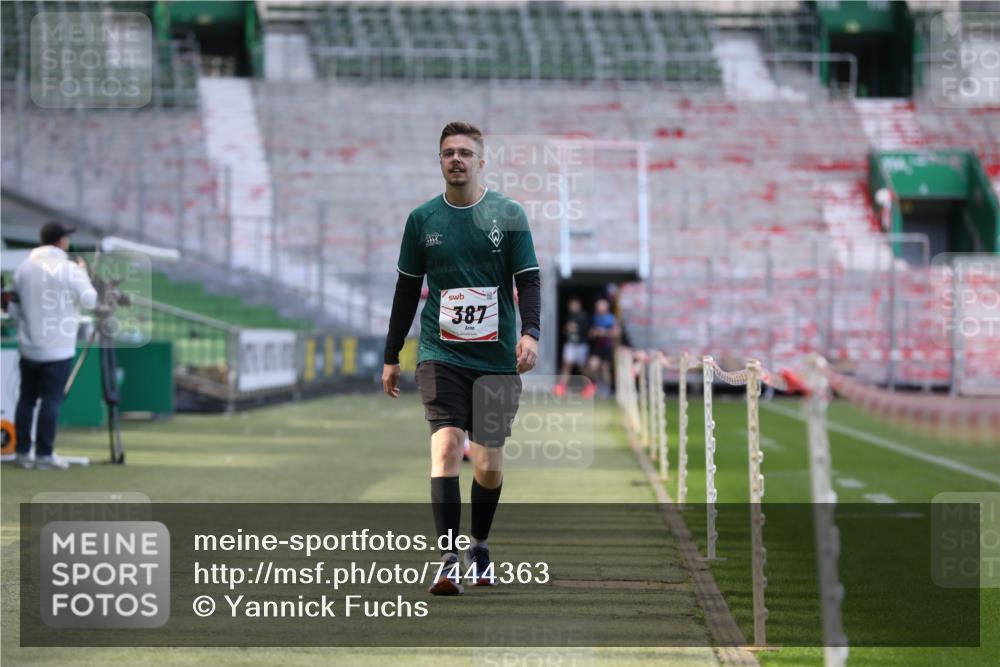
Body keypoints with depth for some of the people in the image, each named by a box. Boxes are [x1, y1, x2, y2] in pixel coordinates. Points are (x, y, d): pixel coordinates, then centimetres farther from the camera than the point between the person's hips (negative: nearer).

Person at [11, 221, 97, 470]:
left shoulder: (24, 268, 4)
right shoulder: (69, 269, -11)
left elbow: (16, 299, 9)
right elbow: (89, 301, -9)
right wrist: (83, 272, 4)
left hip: (29, 346, 5)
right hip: (58, 348, -5)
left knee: (26, 398, 11)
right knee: (51, 400, -1)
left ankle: (22, 452, 12)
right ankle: (44, 455, -1)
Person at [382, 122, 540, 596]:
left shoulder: (508, 214, 2)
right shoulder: (422, 219, 6)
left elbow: (528, 279, 2)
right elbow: (407, 289, 13)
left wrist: (530, 332, -16)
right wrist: (391, 356, 14)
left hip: (496, 357, 0)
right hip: (440, 356, 0)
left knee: (489, 464, 3)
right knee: (446, 445, -17)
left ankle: (479, 546, 28)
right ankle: (448, 559, -18)